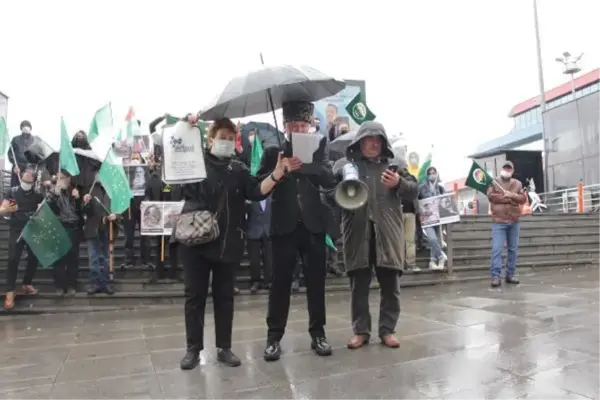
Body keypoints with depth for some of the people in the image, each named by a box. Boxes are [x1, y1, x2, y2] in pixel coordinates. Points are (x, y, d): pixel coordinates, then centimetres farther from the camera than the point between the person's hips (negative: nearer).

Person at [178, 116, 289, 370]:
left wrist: (277, 174, -21)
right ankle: (193, 349, 17)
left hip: (228, 241, 2)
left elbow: (257, 192, -5)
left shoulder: (238, 169, 9)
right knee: (195, 294, 5)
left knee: (224, 295, 9)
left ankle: (224, 348, 20)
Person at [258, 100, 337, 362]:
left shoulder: (317, 150, 10)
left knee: (316, 282, 7)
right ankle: (274, 337, 11)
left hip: (312, 224, 2)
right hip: (285, 225, -1)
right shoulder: (273, 152, 7)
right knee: (280, 283, 2)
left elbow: (330, 181, -2)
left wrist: (307, 162, -16)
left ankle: (318, 334, 19)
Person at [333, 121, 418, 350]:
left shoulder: (395, 164, 12)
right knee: (359, 285, 6)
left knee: (390, 285, 6)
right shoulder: (344, 164, 8)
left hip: (387, 233, 1)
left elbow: (414, 192, 10)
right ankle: (360, 331, 18)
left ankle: (387, 330, 20)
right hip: (357, 233, -1)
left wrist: (399, 184, -11)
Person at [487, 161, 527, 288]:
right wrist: (509, 199, -12)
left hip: (514, 222, 4)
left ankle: (510, 275, 18)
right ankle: (495, 276, -9)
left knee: (513, 249, 9)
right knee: (497, 249, -10)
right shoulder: (494, 182, 4)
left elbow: (523, 198, 3)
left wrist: (512, 195, -15)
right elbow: (491, 196, -11)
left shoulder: (517, 184, 13)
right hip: (499, 221, -4)